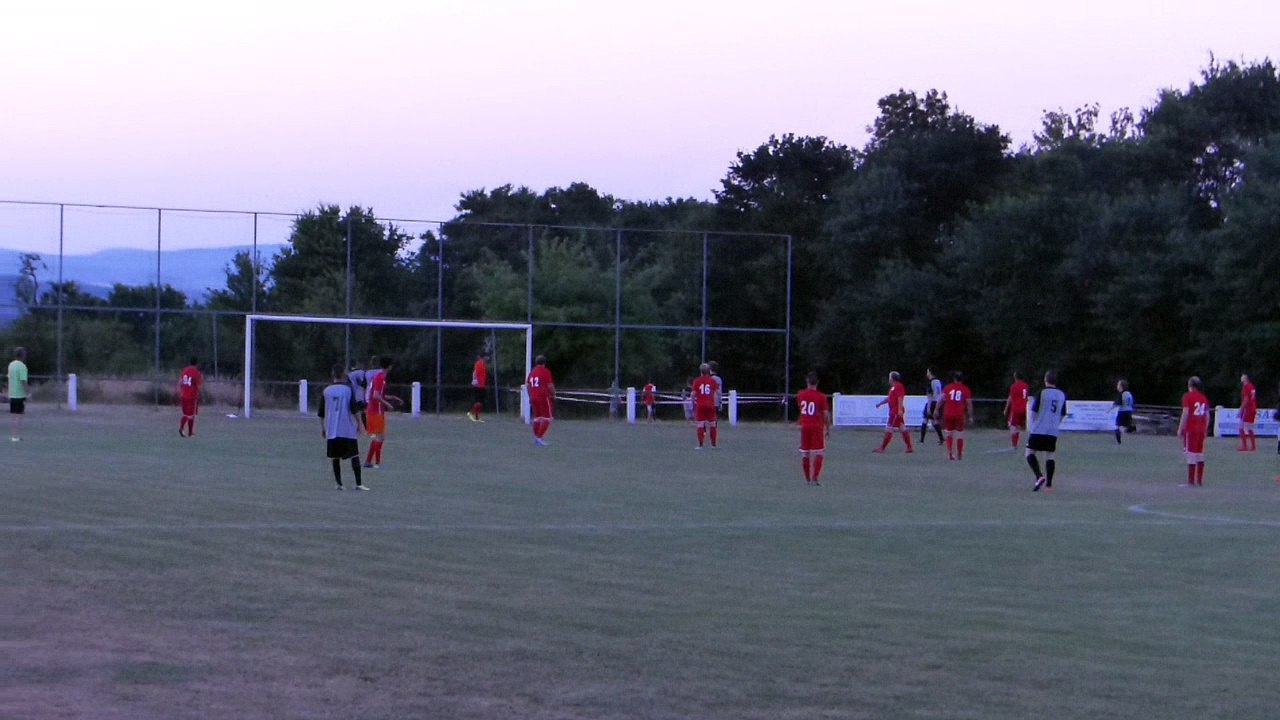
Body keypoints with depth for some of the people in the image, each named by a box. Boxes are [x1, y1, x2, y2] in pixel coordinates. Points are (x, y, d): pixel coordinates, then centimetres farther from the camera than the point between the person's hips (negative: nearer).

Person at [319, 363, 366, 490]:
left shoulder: (326, 391, 4)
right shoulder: (348, 389, -4)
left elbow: (321, 412, 7)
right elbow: (354, 409, -7)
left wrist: (322, 427, 17)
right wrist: (359, 424, 3)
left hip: (331, 431, 2)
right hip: (348, 430, -2)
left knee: (335, 457, 8)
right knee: (354, 456, 0)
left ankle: (339, 483, 4)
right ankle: (358, 483, -6)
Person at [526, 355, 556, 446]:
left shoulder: (532, 372, 10)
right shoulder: (545, 372, -9)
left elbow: (527, 385, 12)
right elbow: (550, 385, -12)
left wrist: (530, 396, 21)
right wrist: (553, 395, 3)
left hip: (533, 398, 6)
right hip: (543, 397, -6)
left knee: (536, 418, 15)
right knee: (546, 419, -1)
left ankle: (536, 437, 16)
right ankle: (539, 437, -12)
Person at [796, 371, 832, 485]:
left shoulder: (800, 394, 1)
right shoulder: (821, 396, -9)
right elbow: (826, 414, -7)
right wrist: (828, 429, 1)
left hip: (804, 426, 3)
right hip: (817, 427, -3)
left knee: (805, 454, 10)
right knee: (818, 454, 1)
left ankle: (807, 479, 14)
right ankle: (814, 478, -8)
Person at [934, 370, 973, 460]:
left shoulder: (947, 388, 6)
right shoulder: (965, 390, 4)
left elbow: (941, 399, -3)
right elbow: (969, 404, 1)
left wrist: (937, 410, -1)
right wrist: (970, 416, 6)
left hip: (948, 414, 1)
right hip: (959, 415, -1)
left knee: (949, 434, 12)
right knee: (960, 435, 8)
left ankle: (949, 454, 5)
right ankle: (959, 455, 10)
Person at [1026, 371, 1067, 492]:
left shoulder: (1042, 393, -8)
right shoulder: (1062, 395, 8)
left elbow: (1034, 411, -6)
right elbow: (1062, 415, 14)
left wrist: (1031, 426, 8)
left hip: (1039, 430, -5)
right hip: (1053, 431, 5)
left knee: (1030, 453, 2)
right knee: (1049, 455, 9)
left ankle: (1039, 476, -17)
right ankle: (1049, 484, 5)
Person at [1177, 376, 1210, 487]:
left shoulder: (1187, 396, -6)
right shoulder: (1204, 398, 11)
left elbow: (1185, 414, -12)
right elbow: (1207, 415, 12)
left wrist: (1180, 428, -9)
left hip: (1190, 429, -6)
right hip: (1201, 429, 6)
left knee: (1191, 455, -6)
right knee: (1200, 455, 11)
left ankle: (1191, 482, -7)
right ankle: (1200, 481, 14)